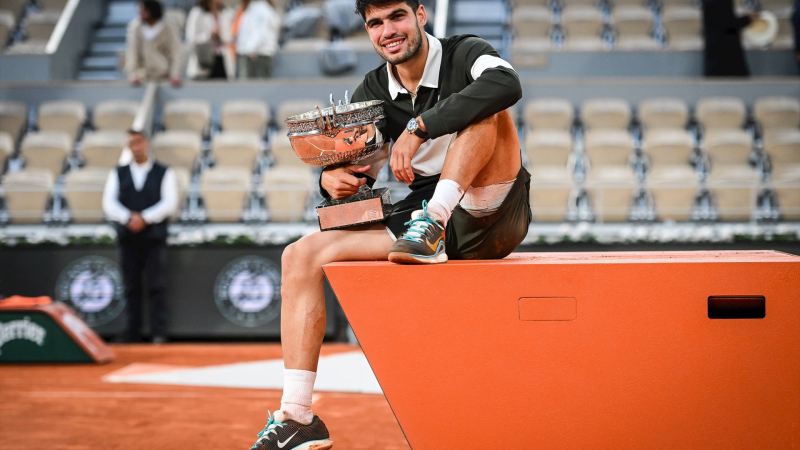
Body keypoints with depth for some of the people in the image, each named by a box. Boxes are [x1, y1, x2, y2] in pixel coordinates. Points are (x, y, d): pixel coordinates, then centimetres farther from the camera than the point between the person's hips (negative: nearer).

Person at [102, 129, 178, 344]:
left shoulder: (164, 173, 6)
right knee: (131, 287, 3)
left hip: (154, 237, -2)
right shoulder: (118, 173, 12)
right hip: (127, 237, 2)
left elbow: (169, 203, -5)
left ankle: (159, 333, -4)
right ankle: (133, 332, 7)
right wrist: (128, 218, -16)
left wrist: (144, 218, -16)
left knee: (156, 286, -6)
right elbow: (109, 203, 2)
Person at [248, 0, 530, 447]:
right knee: (301, 255, -9)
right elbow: (357, 172, 14)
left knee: (486, 107, -26)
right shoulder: (374, 91, 9)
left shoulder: (464, 54, -6)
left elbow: (507, 84, -31)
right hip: (423, 222, 5)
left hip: (491, 218, -5)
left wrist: (418, 127, -30)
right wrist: (332, 176, -11)